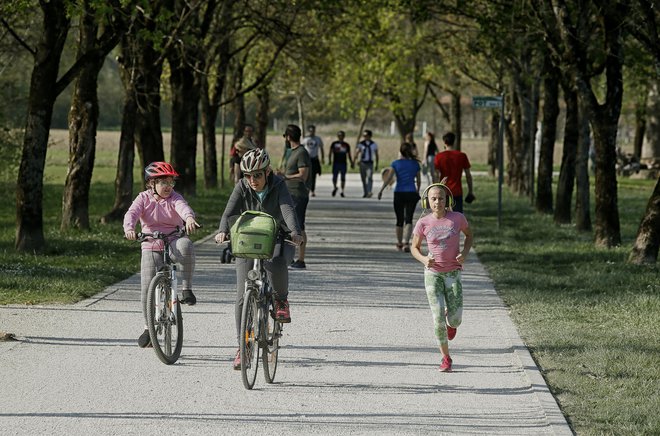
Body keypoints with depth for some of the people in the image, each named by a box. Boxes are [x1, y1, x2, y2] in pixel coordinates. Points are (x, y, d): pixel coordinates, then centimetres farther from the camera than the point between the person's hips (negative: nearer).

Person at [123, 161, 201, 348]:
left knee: (185, 244, -37)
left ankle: (187, 289, -25)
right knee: (147, 286, -10)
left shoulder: (173, 197, -1)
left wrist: (189, 218, -48)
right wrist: (129, 229, -39)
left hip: (173, 243, -1)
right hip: (151, 247, 1)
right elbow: (132, 213, -16)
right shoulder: (144, 198, 2)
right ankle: (148, 327, 8)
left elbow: (182, 207, -23)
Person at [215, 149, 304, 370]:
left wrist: (295, 231, -50)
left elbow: (287, 209, -31)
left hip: (277, 239, -2)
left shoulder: (278, 186, -14)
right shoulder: (242, 187, -10)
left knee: (277, 264, -37)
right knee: (242, 296, -7)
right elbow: (230, 212, -24)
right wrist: (222, 231, -45)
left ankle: (281, 300, -6)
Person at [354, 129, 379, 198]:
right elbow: (356, 153, -2)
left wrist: (376, 165, 11)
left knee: (370, 177, -19)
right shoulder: (361, 144, 2)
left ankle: (369, 192, -29)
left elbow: (376, 155, 12)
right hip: (362, 163, 1)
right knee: (363, 179, 5)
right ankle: (365, 193, 16)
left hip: (370, 164, -1)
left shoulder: (374, 144, 5)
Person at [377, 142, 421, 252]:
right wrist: (417, 191, 29)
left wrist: (381, 190, -6)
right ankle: (406, 242, -22)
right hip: (411, 193, 0)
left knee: (399, 220, 12)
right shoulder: (415, 164, 4)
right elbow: (418, 180, 12)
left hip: (399, 194, 0)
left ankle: (399, 243, 25)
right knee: (408, 220, -4)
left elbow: (389, 178, -9)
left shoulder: (396, 163, -1)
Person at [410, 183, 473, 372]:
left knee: (454, 320, -5)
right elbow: (415, 248, 5)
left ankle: (451, 323, 36)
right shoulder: (423, 223, -7)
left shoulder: (457, 218, -7)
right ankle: (445, 358, 8)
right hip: (433, 273, 0)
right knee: (438, 317, -9)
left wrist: (465, 253, -7)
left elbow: (469, 234, 11)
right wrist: (424, 259, -16)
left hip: (453, 273, 0)